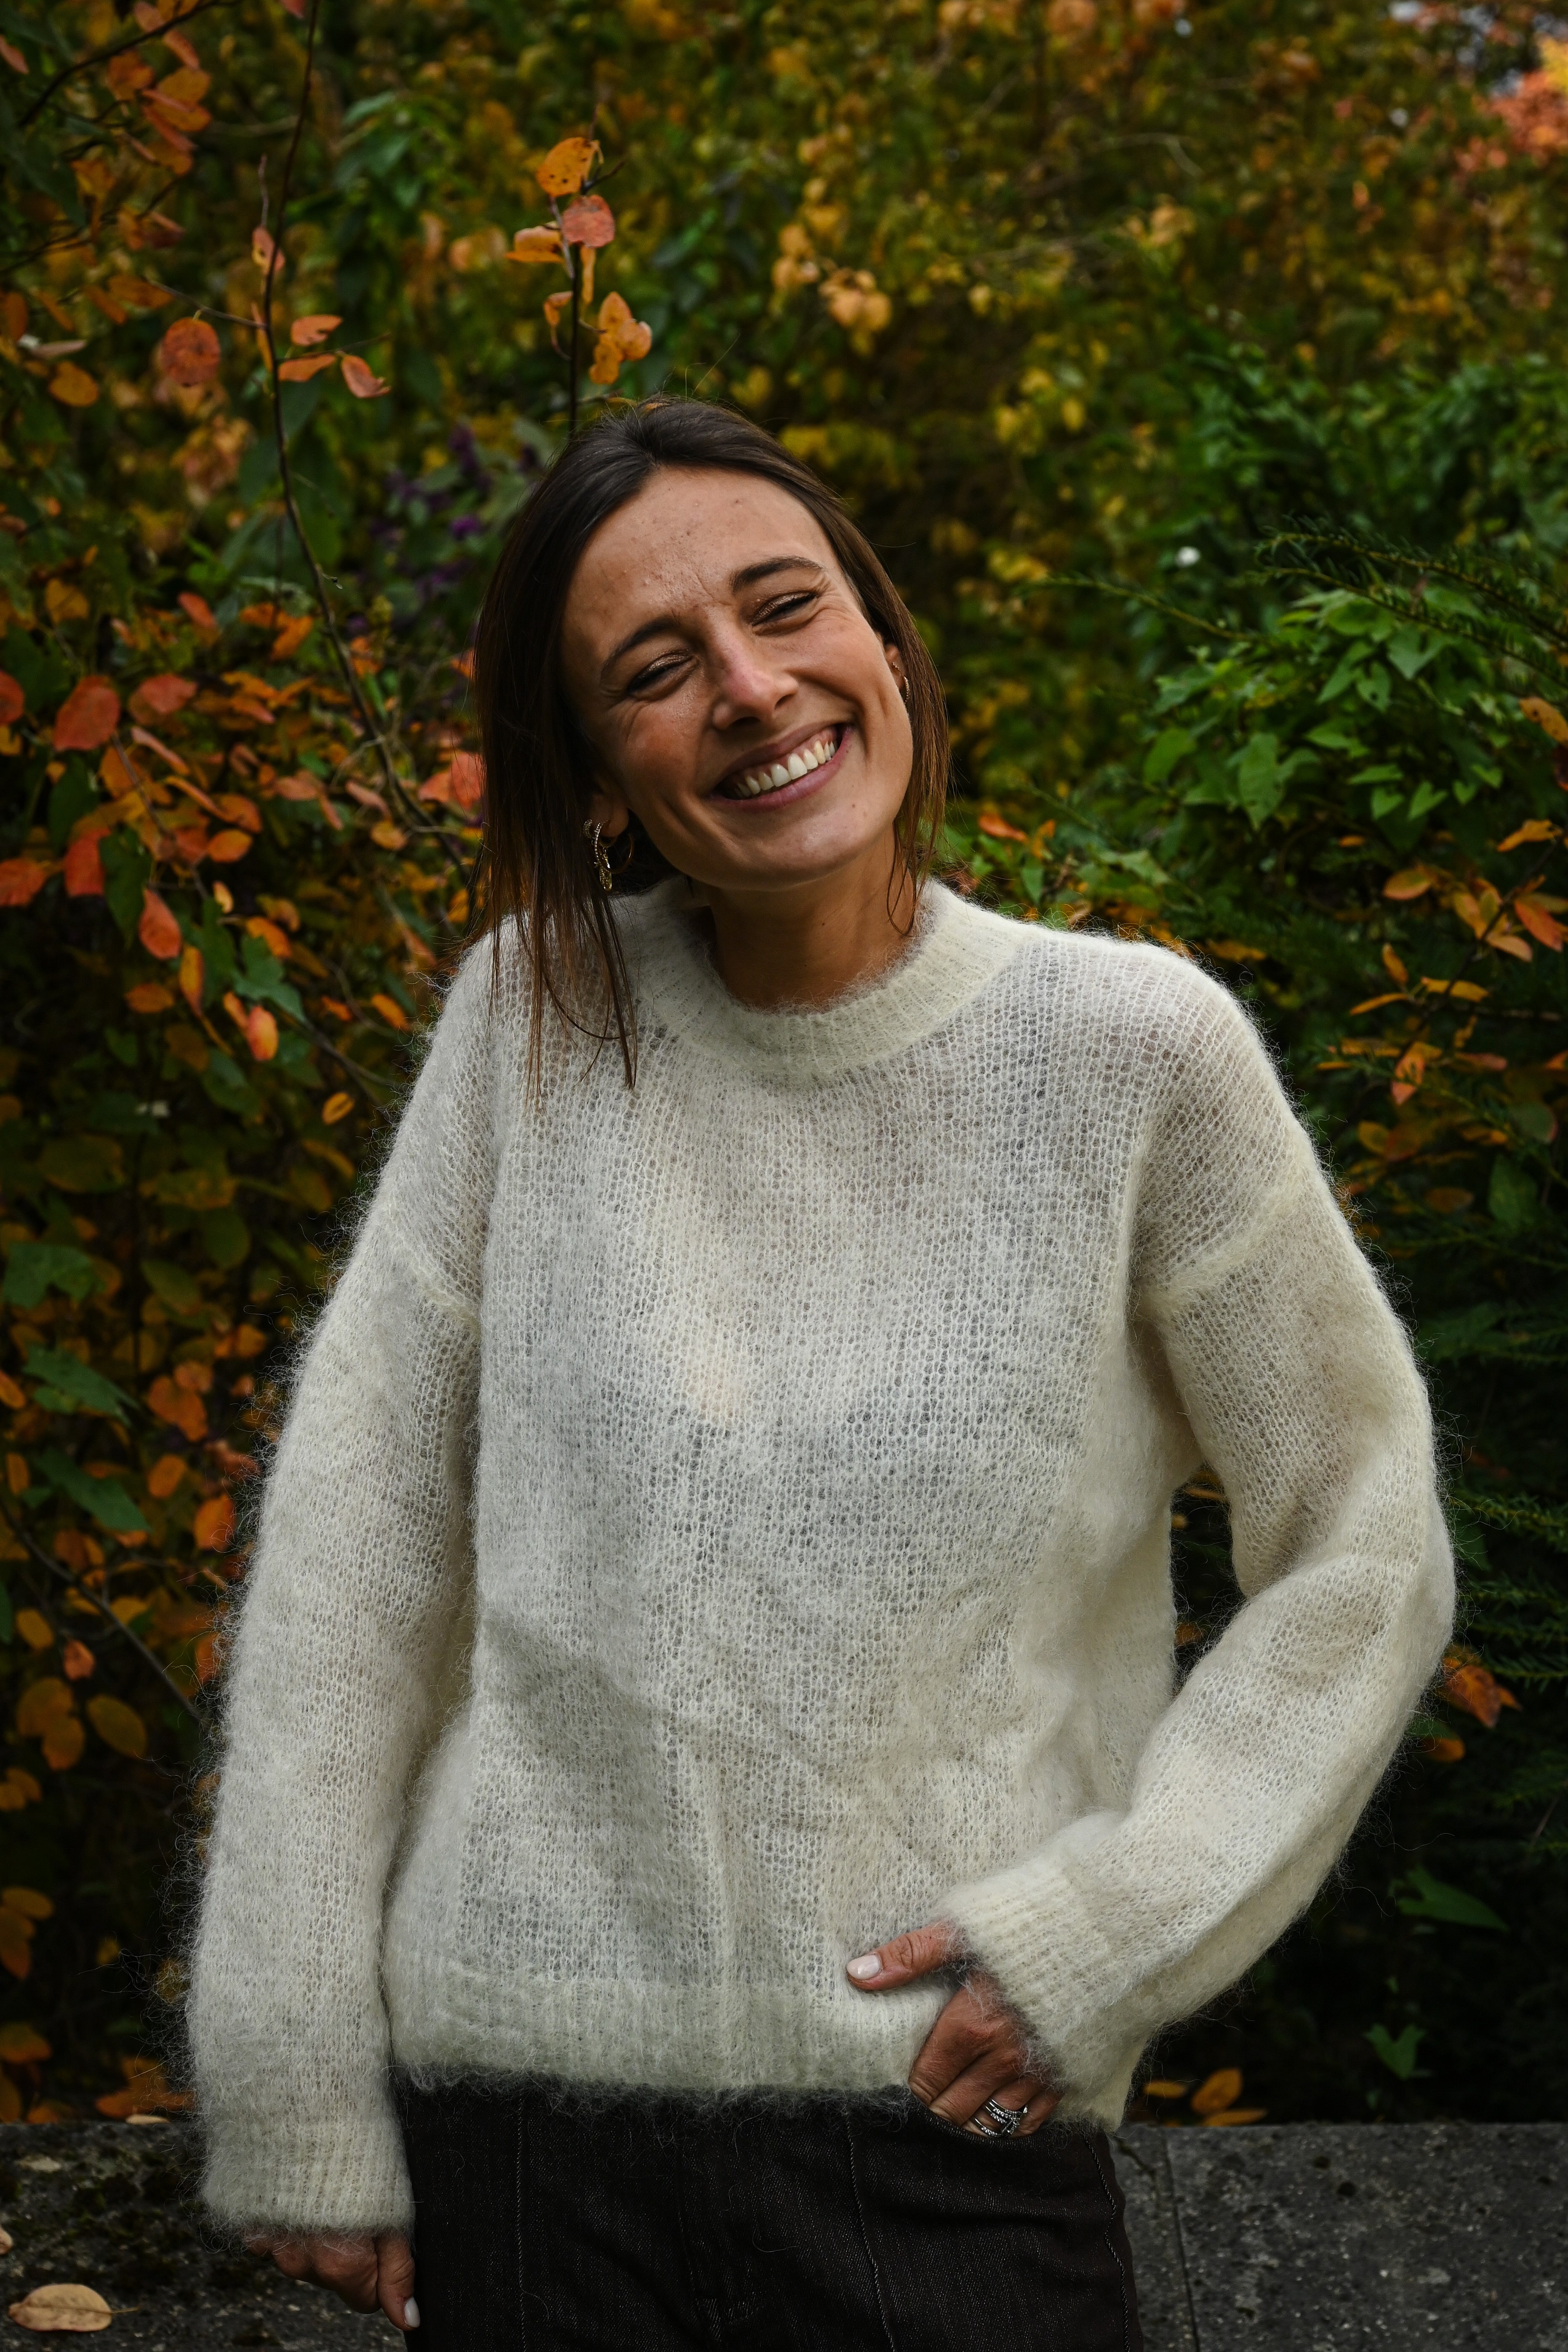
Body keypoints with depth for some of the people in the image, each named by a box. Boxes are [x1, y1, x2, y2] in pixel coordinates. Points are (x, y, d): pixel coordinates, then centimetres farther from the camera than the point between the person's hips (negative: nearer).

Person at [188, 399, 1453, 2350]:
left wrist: (1103, 1926, -10)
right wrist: (297, 2089, 0)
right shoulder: (538, 1018, -1)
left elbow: (1363, 1563, 0)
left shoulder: (1130, 1052, -7)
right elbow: (356, 1526, 1)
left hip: (946, 2134, -1)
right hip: (513, 2108, 2)